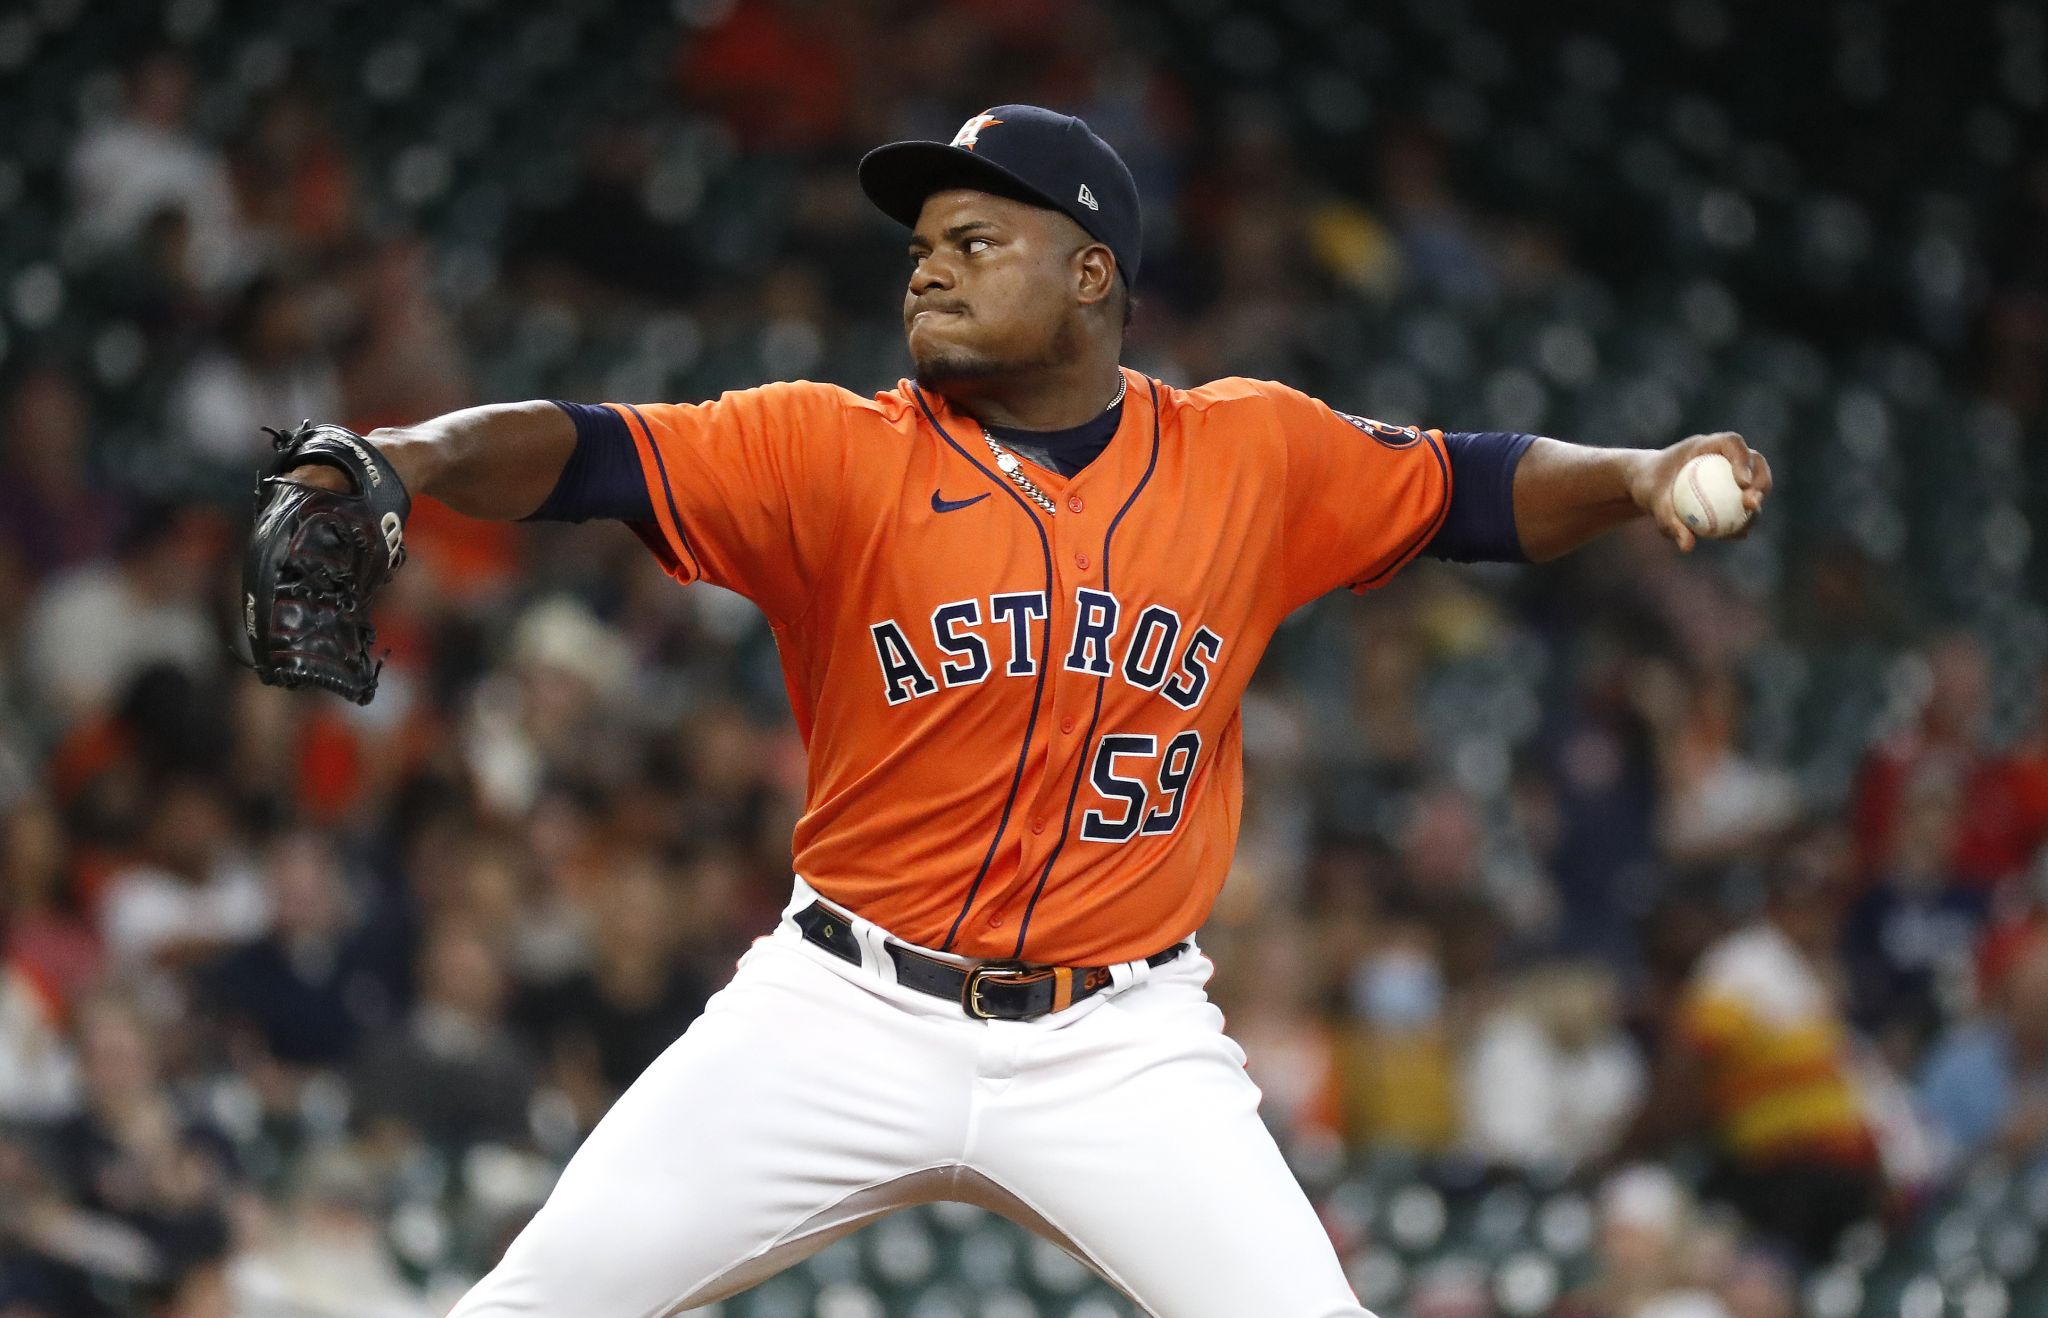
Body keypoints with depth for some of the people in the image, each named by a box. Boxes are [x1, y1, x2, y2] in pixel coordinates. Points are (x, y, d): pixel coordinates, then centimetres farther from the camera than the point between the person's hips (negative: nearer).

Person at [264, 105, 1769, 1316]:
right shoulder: (836, 453, -6)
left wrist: (1636, 475, -10)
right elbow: (585, 454, -17)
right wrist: (419, 452, -36)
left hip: (1124, 1044, 1)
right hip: (846, 1019, -1)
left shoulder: (1253, 455, 1)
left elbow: (1473, 488, 9)